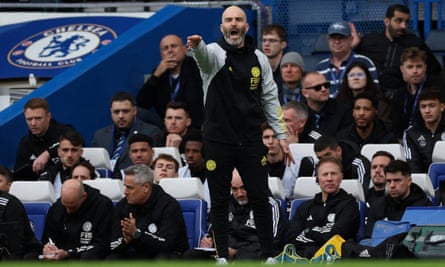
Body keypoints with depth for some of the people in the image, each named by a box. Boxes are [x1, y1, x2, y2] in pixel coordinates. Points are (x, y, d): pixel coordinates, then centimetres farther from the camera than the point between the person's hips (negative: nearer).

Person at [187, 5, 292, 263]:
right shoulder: (215, 53, -7)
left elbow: (270, 98, 10)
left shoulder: (259, 59, 4)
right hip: (218, 142, -2)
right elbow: (205, 55, -33)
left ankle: (269, 255, 12)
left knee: (260, 199, 3)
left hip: (251, 142, 2)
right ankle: (222, 256, 14)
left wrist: (281, 135, 7)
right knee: (220, 201, 4)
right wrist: (197, 46, -57)